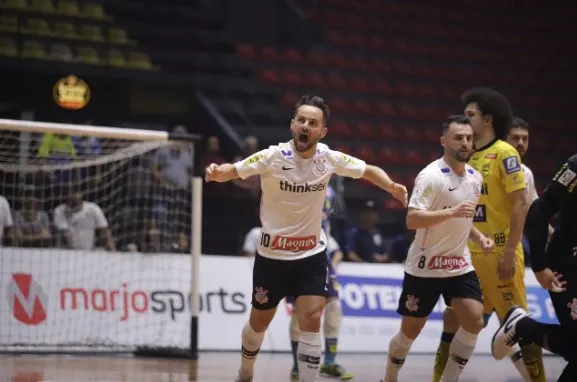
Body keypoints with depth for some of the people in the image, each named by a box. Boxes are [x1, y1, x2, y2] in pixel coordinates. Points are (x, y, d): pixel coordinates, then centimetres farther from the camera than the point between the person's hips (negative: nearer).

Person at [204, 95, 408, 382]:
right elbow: (233, 170, -18)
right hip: (272, 256, -1)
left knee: (311, 319, -13)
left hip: (312, 256, 1)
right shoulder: (273, 157, -17)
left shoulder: (329, 158, -8)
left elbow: (369, 171, 6)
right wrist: (216, 173, -42)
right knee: (259, 323, 13)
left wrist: (392, 186, -13)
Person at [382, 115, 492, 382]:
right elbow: (412, 220, -27)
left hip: (460, 265, 6)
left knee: (474, 321, -12)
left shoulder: (475, 177, 6)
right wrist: (451, 211, -38)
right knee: (411, 330, 5)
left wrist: (479, 237, 3)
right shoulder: (431, 175, -18)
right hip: (425, 267, -6)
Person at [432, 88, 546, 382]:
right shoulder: (470, 157, 13)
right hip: (470, 254, 7)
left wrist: (510, 252, -18)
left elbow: (520, 204, -13)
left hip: (499, 254, -7)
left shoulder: (504, 153, -9)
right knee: (453, 318, 9)